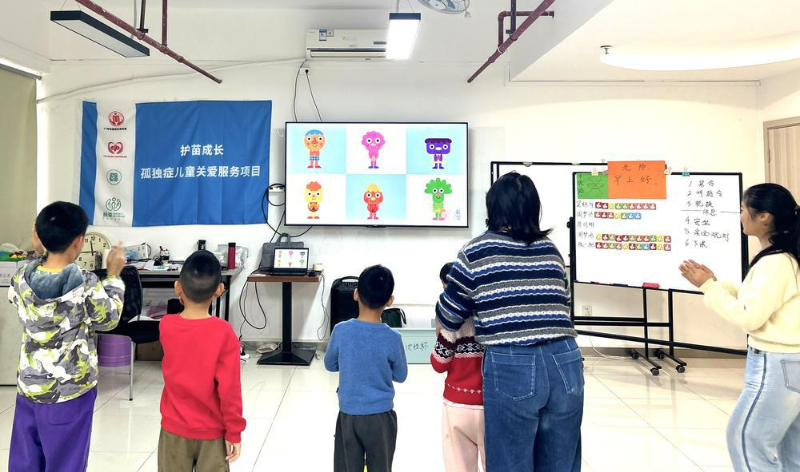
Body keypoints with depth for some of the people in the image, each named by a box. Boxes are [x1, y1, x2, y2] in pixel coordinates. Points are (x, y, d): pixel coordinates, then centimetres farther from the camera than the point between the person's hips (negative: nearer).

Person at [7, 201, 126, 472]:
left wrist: (38, 254, 11)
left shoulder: (23, 278, -8)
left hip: (29, 389, 5)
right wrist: (113, 274, 1)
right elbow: (108, 320, -5)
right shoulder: (86, 285, -22)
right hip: (70, 393, -5)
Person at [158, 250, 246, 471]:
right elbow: (229, 388, -17)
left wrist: (185, 302, 3)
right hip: (211, 430, -2)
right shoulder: (224, 332, -20)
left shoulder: (166, 325, -12)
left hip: (174, 428, 3)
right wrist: (234, 431, -7)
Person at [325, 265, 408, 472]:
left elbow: (330, 365, 4)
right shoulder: (392, 338, -16)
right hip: (380, 416, -1)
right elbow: (401, 376, 0)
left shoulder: (341, 331, -13)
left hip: (348, 414, 1)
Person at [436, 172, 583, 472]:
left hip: (511, 368, -4)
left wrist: (447, 335, 30)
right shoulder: (551, 250, 13)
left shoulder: (477, 251, 2)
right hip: (564, 365, 4)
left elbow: (448, 316, 7)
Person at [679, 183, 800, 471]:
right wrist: (714, 282, 6)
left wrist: (708, 286, -14)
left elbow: (749, 318, -20)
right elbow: (755, 305, 12)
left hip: (776, 365, -10)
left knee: (746, 438, 3)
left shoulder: (775, 263, -22)